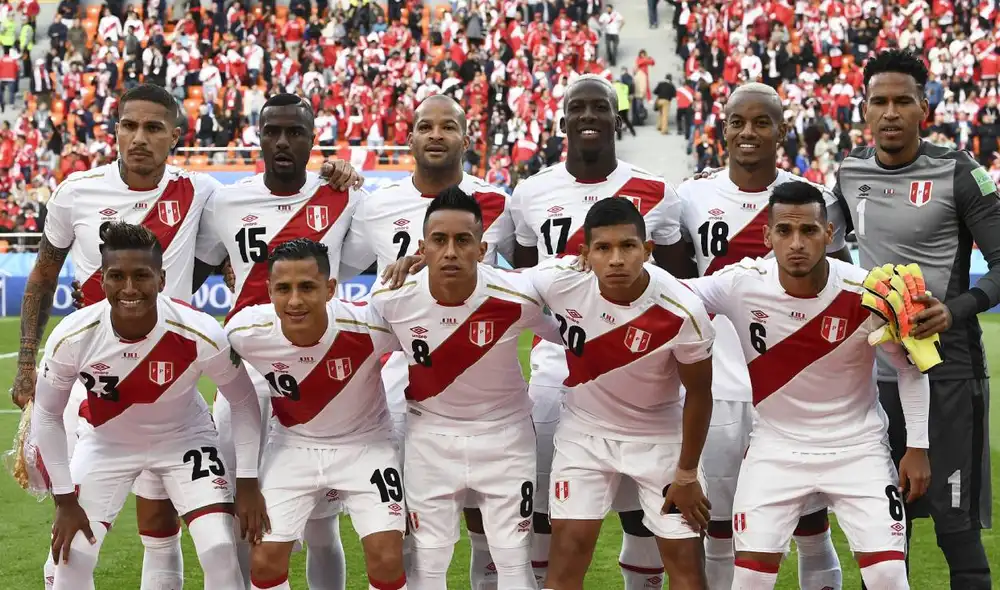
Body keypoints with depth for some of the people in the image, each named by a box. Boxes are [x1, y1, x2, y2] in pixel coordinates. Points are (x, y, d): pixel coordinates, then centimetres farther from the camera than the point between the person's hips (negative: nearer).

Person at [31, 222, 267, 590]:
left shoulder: (201, 335, -31)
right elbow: (47, 414, -10)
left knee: (221, 553, -13)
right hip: (106, 443, 1)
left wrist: (247, 482, -12)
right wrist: (65, 500, -9)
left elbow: (243, 401, -12)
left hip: (184, 439, -1)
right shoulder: (71, 338, -27)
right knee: (71, 558, -5)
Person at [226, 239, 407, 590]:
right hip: (293, 446, 2)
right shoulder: (246, 331, -21)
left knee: (387, 558, -13)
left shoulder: (369, 326, -30)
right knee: (264, 559, -5)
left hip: (363, 443, -2)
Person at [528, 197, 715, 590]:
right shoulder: (558, 281, -25)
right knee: (567, 552, -4)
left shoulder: (682, 311, -29)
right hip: (585, 429, 1)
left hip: (661, 436, -1)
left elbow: (698, 394, -13)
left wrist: (687, 473, -5)